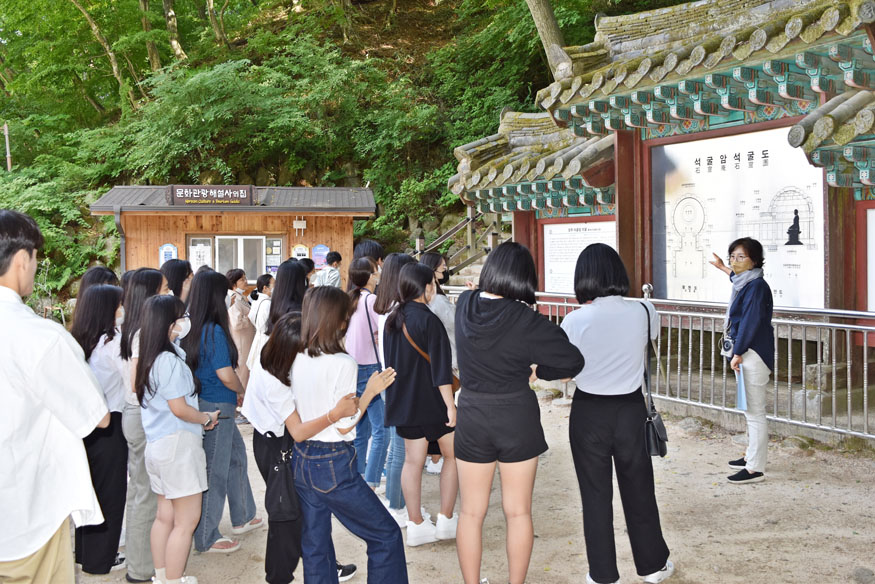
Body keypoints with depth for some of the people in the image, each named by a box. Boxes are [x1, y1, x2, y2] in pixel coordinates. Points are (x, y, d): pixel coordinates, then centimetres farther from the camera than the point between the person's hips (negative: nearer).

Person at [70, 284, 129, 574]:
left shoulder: (79, 341, 3)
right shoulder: (113, 341, -17)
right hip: (109, 425, -7)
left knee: (89, 488, 19)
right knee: (110, 492, 5)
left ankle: (84, 551, 31)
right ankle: (101, 559, 15)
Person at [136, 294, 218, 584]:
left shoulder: (149, 359, 9)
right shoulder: (170, 361, -19)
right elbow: (179, 408, -20)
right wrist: (207, 417, -4)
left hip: (158, 444, 9)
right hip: (178, 444, -9)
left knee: (165, 515, 17)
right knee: (186, 520, 0)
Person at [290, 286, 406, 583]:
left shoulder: (295, 360, 2)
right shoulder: (342, 364, -18)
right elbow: (344, 424, -15)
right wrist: (371, 390, -7)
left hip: (300, 461, 7)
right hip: (333, 466, -7)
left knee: (314, 545, 16)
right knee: (386, 536, 8)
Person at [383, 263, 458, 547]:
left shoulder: (393, 320, 6)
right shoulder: (429, 320, -16)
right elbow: (440, 367, -18)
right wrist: (450, 404, -16)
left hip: (404, 401, 7)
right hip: (430, 400, -7)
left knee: (413, 460, 9)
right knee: (453, 454, 9)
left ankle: (415, 525, 14)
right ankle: (446, 521, 11)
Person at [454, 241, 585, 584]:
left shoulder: (464, 305, -5)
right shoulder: (525, 320, -17)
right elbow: (574, 362, -12)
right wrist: (537, 371, 0)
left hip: (472, 420, 3)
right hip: (517, 420, -3)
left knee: (471, 513, 12)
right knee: (518, 513, 12)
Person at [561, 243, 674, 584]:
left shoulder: (575, 320, -16)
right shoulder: (644, 312, -10)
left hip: (589, 413, -2)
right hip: (631, 410, 2)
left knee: (595, 495, 12)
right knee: (638, 490, 18)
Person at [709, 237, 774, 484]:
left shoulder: (757, 286, -16)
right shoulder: (744, 283, 11)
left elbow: (751, 321, -20)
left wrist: (738, 353, -18)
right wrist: (722, 268, 53)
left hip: (753, 354, -10)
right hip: (744, 352, 10)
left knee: (755, 412, -7)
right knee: (750, 409, 18)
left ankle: (756, 469, -3)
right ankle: (752, 456, 29)